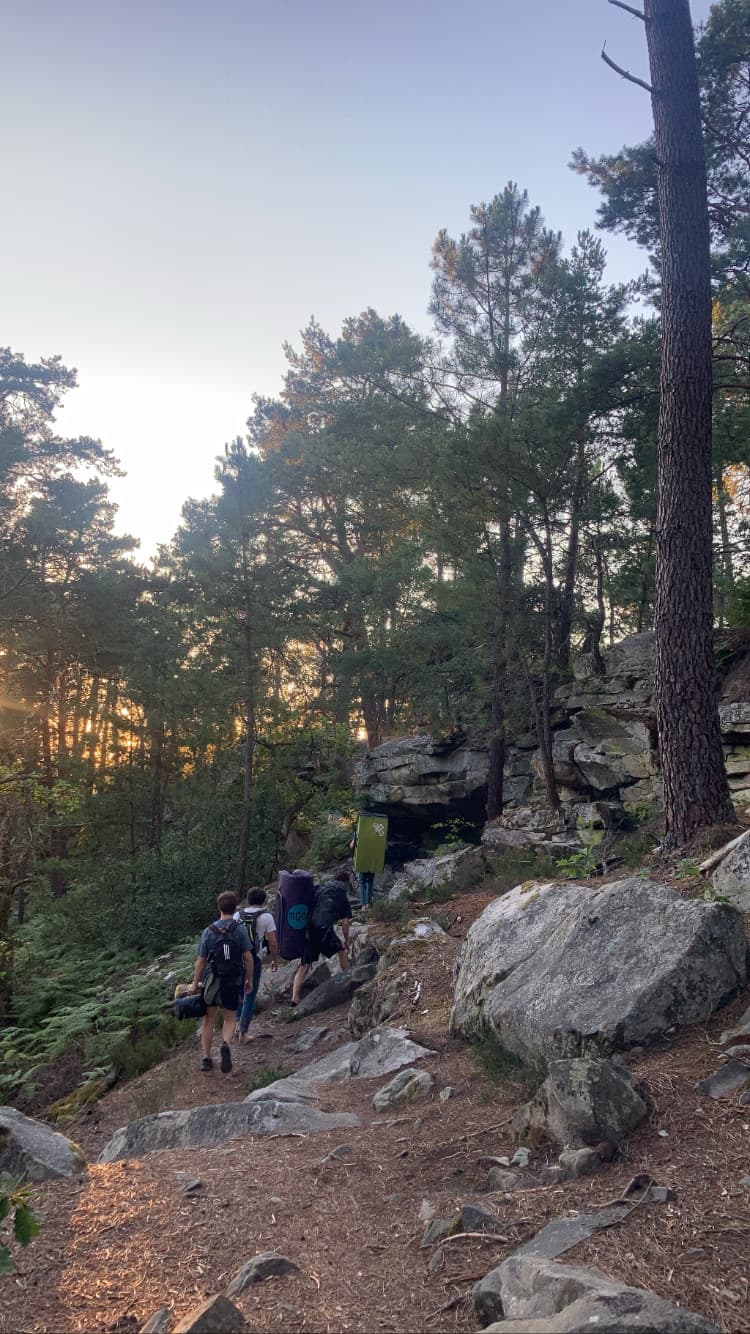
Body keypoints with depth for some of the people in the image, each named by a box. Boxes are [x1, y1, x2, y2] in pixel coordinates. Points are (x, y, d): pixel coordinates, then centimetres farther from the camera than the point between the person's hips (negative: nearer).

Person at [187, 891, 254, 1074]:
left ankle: (206, 1058, 17)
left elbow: (201, 961, -3)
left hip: (212, 980, 1)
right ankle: (225, 1045, -15)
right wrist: (249, 980, 2)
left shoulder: (209, 931, -7)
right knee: (230, 1019, 13)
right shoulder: (240, 929, -10)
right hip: (233, 982, -1)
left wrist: (195, 983, 8)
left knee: (209, 1019, 16)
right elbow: (248, 957, -10)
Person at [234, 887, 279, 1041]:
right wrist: (275, 960, 5)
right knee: (250, 997, 7)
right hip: (254, 959, -4)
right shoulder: (266, 917, -6)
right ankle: (243, 1033, 10)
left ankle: (239, 1024, 21)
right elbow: (273, 942, -9)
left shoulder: (238, 914, 5)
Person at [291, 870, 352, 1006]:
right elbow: (345, 923, 6)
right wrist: (347, 941, 18)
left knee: (304, 966, 7)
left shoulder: (319, 888, 18)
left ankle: (295, 998, -2)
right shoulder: (342, 895, 9)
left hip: (308, 929, 3)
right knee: (342, 950, 24)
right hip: (324, 929, -3)